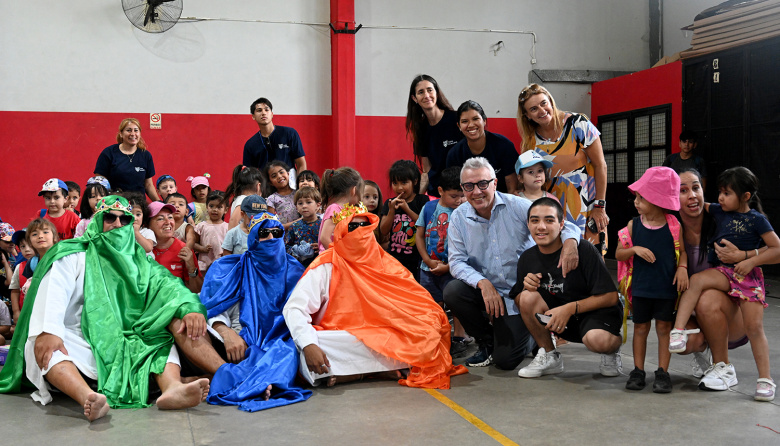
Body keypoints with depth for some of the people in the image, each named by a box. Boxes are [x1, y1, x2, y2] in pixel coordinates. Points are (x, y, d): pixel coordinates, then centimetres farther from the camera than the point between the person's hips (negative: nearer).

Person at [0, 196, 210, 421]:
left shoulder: (138, 260, 17)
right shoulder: (74, 254, 8)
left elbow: (166, 284, 0)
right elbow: (53, 292, -9)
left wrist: (190, 308, -23)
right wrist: (47, 330, -30)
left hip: (123, 345, 3)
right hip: (78, 341, -3)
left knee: (163, 337, -17)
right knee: (40, 346, -31)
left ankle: (172, 387, -46)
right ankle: (88, 397, -59)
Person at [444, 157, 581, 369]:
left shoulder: (517, 206, -10)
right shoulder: (458, 218, -3)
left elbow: (563, 225, -13)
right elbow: (457, 262, -8)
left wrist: (570, 242, -37)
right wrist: (482, 282, -26)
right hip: (483, 289, 3)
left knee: (505, 360, -12)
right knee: (452, 292, -28)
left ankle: (533, 337, 26)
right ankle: (487, 341, 1)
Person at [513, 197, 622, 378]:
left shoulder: (584, 250, -18)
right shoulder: (527, 258, -4)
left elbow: (611, 296, -17)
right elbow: (519, 302, 4)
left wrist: (570, 308, -26)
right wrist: (526, 287, -19)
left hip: (594, 312, -4)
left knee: (597, 340, -37)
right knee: (528, 297, -24)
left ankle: (612, 349, 5)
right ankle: (549, 357, -2)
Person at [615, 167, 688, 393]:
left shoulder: (674, 226, -4)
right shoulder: (633, 225, -1)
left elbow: (682, 251, 6)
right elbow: (619, 253, 2)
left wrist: (682, 268, -12)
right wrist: (635, 249, -15)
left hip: (666, 288, -1)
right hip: (641, 287, 2)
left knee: (664, 326, 4)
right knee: (640, 326, 9)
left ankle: (663, 372, 13)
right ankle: (638, 370, 18)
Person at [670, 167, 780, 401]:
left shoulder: (756, 219, -6)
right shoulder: (718, 211, 5)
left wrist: (751, 261, -17)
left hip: (749, 274, -3)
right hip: (723, 271, 3)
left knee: (754, 326, -4)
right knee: (697, 280, -29)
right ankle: (678, 331, -33)